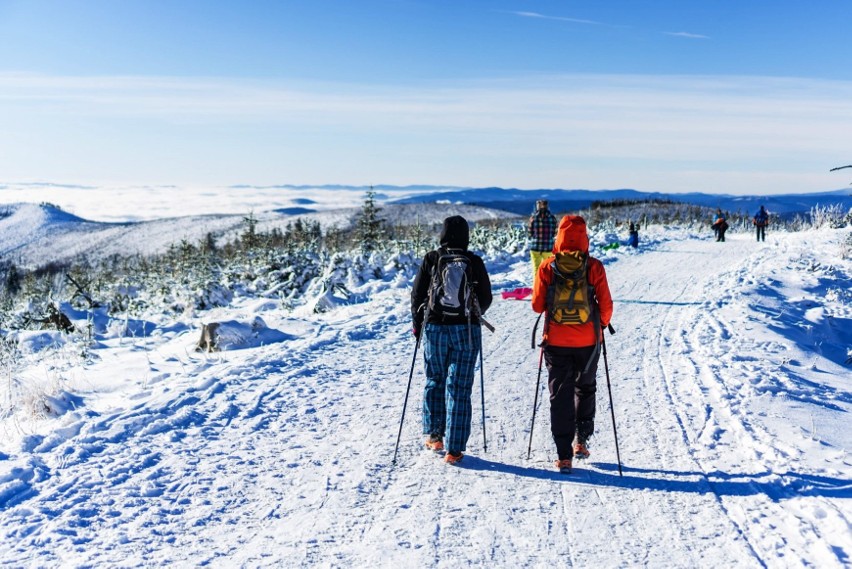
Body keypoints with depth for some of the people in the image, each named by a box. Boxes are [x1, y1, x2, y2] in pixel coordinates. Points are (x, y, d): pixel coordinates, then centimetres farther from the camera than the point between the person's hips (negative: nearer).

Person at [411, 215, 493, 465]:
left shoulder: (431, 259, -2)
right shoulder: (474, 262, -3)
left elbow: (417, 295, 2)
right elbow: (486, 298, 5)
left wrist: (418, 323, 16)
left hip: (434, 327, 1)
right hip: (466, 330, -1)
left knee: (434, 381, 19)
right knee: (459, 388, 2)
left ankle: (434, 435, 25)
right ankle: (454, 449, 4)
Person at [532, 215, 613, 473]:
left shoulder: (547, 267, -7)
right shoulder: (594, 267, -7)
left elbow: (537, 305, -4)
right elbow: (606, 305, -5)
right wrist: (602, 324, 15)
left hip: (556, 341, 0)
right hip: (588, 340, 0)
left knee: (560, 395, 6)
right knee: (585, 388, 23)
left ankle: (564, 455, 5)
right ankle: (581, 440, 23)